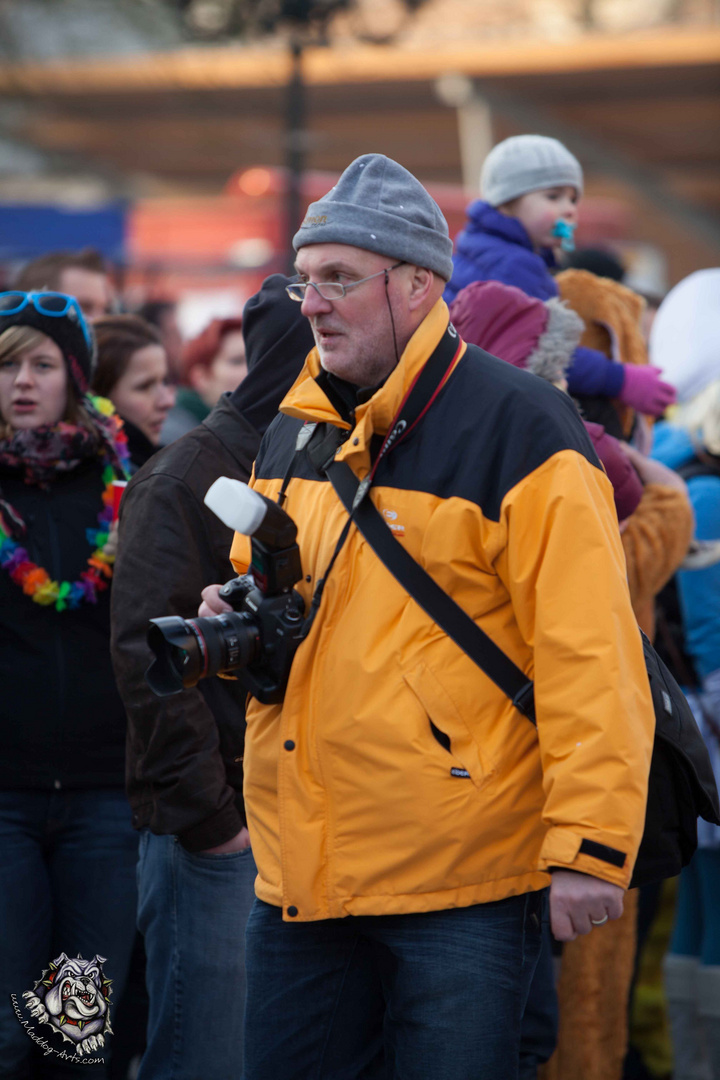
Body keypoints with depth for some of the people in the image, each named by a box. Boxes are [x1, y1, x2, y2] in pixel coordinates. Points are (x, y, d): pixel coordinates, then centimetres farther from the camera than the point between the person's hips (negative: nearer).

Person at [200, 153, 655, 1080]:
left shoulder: (518, 428, -10)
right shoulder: (290, 436, 12)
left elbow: (589, 656, -14)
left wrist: (589, 846, -18)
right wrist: (236, 624, 2)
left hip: (462, 890, -7)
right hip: (297, 877, 7)